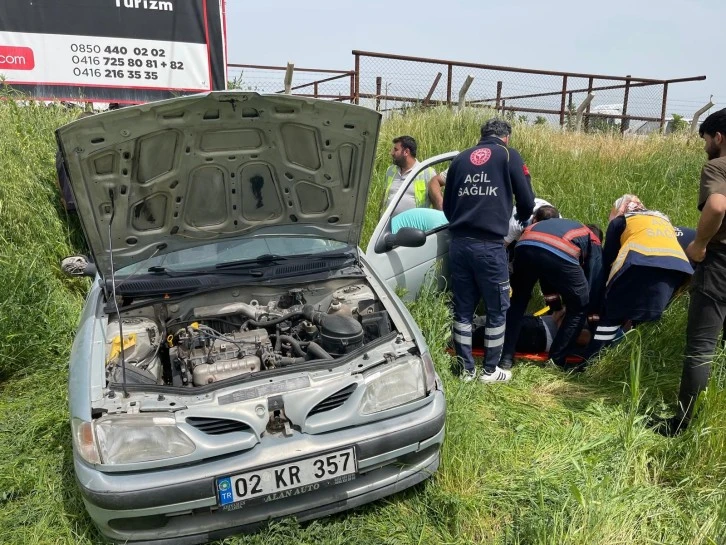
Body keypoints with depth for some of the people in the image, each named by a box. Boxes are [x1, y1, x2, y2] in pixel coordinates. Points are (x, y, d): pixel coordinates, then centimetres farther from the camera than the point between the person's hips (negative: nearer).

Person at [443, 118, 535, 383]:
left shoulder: (460, 159, 17)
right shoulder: (508, 155, 5)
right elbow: (527, 202, 7)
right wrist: (521, 218, 29)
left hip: (458, 244, 4)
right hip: (489, 245, -4)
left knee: (463, 309, 12)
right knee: (497, 308, 10)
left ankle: (466, 369, 19)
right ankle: (490, 370, 19)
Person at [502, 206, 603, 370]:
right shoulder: (593, 241, 36)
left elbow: (546, 276, 48)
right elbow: (594, 281, 30)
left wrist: (555, 308, 56)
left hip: (525, 247, 4)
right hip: (560, 253, -4)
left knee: (518, 301, 29)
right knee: (579, 307, 22)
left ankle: (506, 357, 24)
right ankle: (557, 361, 25)